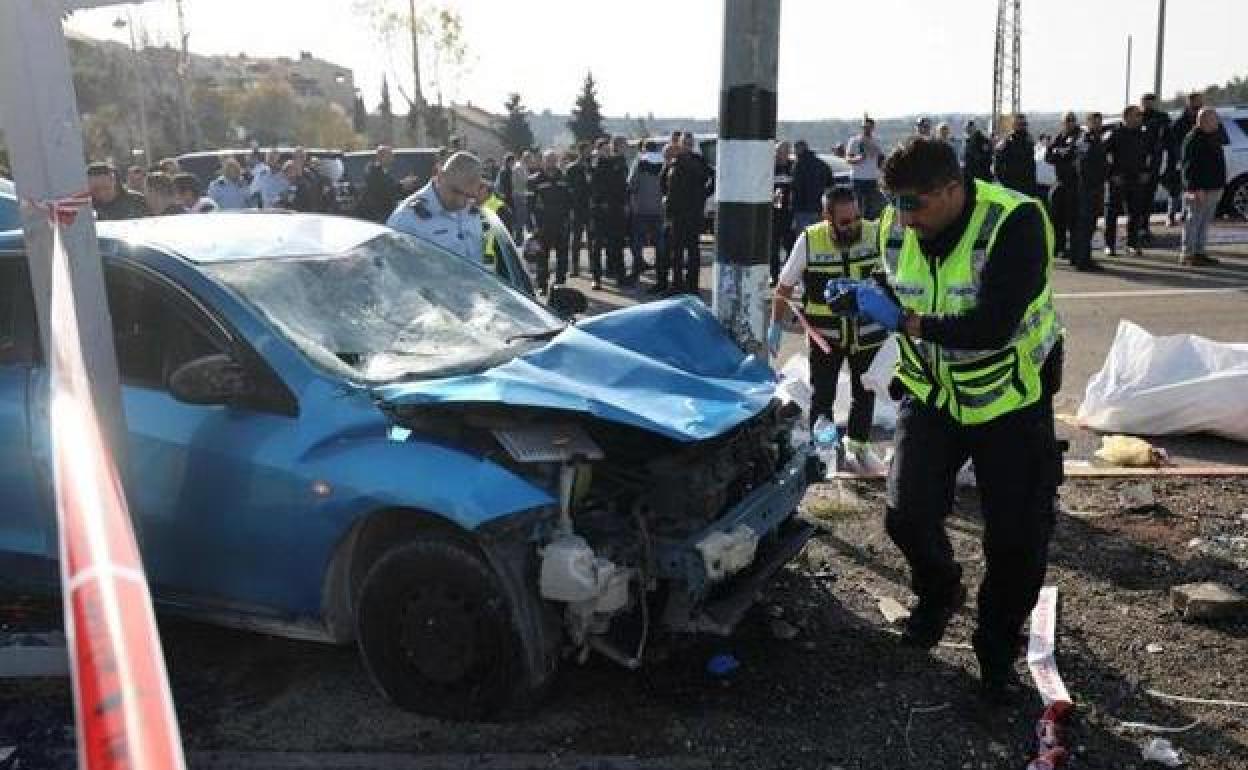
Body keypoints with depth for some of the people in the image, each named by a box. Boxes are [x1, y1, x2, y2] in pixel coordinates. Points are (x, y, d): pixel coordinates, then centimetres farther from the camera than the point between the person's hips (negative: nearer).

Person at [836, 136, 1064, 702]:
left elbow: (990, 329, -33)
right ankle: (938, 594, 26)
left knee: (1018, 540, -2)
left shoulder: (1016, 222, -25)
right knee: (908, 514, -10)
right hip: (930, 392, 4)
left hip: (1011, 399, -3)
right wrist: (863, 300, -8)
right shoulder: (895, 227, -7)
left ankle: (996, 649, 26)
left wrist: (900, 318, -32)